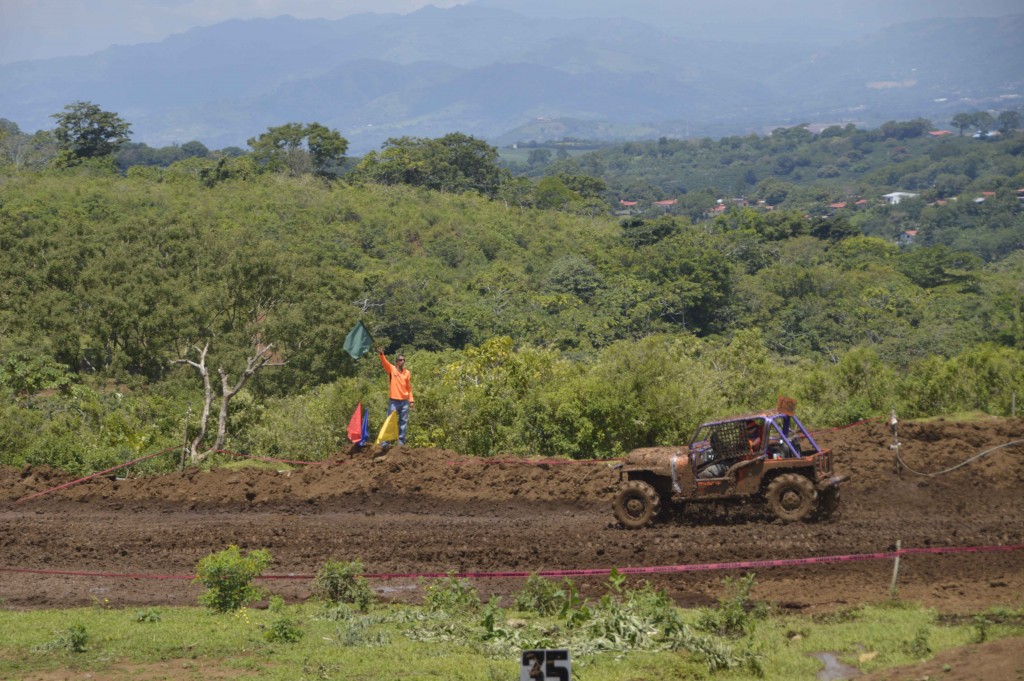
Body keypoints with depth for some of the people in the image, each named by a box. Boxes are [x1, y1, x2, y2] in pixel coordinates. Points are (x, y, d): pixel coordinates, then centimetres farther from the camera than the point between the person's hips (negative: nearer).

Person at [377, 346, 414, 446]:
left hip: (404, 401, 3)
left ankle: (401, 442, 11)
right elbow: (385, 362, -21)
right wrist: (381, 354, -40)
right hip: (393, 401, -3)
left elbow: (409, 388, 13)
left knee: (403, 422, 6)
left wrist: (411, 400, 6)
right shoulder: (391, 369, -1)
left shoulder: (407, 373, 8)